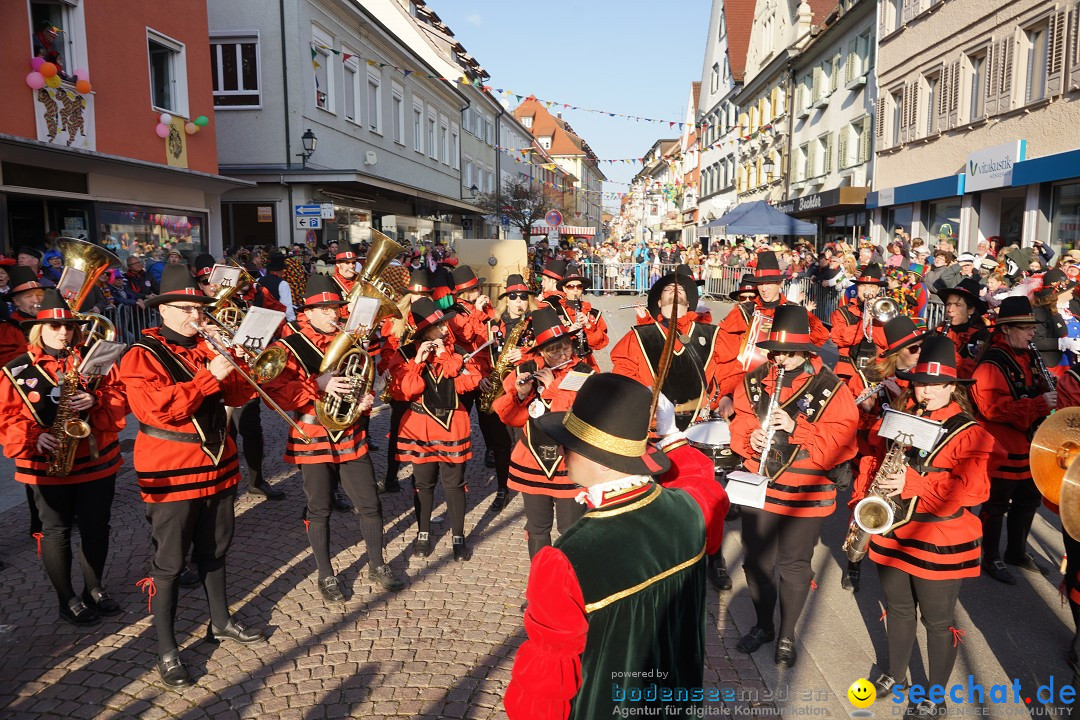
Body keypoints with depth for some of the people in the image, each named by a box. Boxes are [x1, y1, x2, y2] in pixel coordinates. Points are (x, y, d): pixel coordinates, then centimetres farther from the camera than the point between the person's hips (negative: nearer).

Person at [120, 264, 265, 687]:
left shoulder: (207, 347, 9)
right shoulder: (142, 355, -9)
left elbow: (238, 395, 6)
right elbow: (156, 407, -24)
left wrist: (232, 361, -11)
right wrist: (209, 376, -28)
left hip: (217, 466, 6)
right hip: (171, 475, -6)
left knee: (214, 550, 19)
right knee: (169, 563, 2)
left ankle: (221, 623, 36)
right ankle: (167, 651, 14)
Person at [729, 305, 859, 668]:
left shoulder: (830, 388, -10)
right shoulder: (754, 380, 0)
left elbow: (842, 443, -16)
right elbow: (739, 423, 5)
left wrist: (796, 427, -27)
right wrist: (749, 437, -18)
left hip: (805, 494, -3)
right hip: (757, 487, 3)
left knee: (795, 566, 10)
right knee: (756, 560, 15)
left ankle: (787, 635, 31)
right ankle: (763, 625, 39)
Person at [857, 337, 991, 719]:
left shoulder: (969, 432, -12)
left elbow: (973, 489, -21)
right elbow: (875, 464, 10)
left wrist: (913, 483, -29)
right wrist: (860, 504, -2)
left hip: (939, 543, -4)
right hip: (891, 534, 5)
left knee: (938, 620, 11)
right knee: (898, 608, 22)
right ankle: (895, 671, 42)